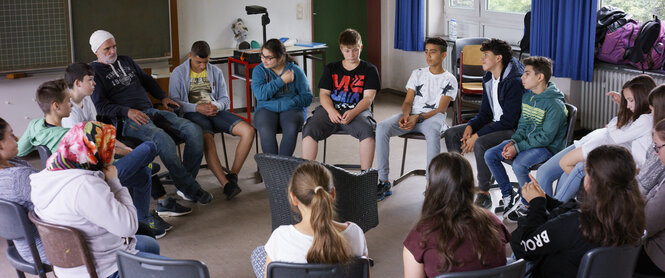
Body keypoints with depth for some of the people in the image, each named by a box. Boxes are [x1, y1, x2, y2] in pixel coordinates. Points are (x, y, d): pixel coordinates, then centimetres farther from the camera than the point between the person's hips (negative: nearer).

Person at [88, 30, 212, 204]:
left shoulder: (126, 61, 24)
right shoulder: (94, 71, 3)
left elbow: (146, 80, 38)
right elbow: (100, 105, -8)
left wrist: (163, 97, 23)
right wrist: (127, 111, -20)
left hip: (151, 111, 8)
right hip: (128, 120, -7)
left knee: (194, 130, -15)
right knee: (163, 139, -37)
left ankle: (185, 183, -10)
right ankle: (190, 190, -27)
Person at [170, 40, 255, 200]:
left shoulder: (216, 72, 16)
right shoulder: (178, 73, 4)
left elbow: (225, 99, 17)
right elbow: (173, 102, -3)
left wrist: (217, 106, -9)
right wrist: (197, 108, -17)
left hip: (215, 112, 5)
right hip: (192, 114, -4)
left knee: (249, 131, -19)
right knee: (207, 138, -38)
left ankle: (232, 175, -15)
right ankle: (226, 185, -41)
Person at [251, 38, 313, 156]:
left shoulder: (295, 70, 5)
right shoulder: (259, 70, 6)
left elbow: (307, 97, 2)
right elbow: (260, 94, -11)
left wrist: (289, 102, -14)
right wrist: (282, 81, -11)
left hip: (291, 109, 0)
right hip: (267, 109, 0)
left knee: (291, 129, -34)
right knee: (266, 130, -33)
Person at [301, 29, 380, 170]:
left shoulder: (369, 70, 11)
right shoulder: (331, 68, 19)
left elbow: (368, 98, 1)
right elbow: (324, 94, 11)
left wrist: (353, 113, -20)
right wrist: (331, 111, -12)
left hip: (358, 110, -2)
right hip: (331, 109, 2)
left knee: (368, 131, -36)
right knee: (309, 129, -27)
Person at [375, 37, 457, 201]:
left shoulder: (449, 80, 5)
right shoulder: (417, 74, 18)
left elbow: (441, 110, -6)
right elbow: (407, 102, 12)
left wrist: (417, 118, -21)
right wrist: (405, 115, -13)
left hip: (433, 117, -4)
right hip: (411, 116, 4)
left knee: (433, 132, -42)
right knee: (382, 127, -26)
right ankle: (383, 181, -23)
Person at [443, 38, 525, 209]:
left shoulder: (514, 82, -21)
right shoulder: (488, 79, 7)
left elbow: (508, 120, -24)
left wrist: (477, 135, -25)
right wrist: (471, 126, -8)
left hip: (513, 130, -9)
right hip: (494, 124, 9)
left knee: (481, 144, -35)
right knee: (451, 133, -1)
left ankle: (484, 194, -21)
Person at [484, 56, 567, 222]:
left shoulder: (555, 104, -20)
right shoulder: (527, 97, 6)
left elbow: (545, 137, -22)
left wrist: (518, 147, -24)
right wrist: (513, 141, -8)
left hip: (548, 147, -8)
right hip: (527, 141, 8)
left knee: (519, 164, -34)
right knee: (490, 155, -5)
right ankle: (508, 194, 8)